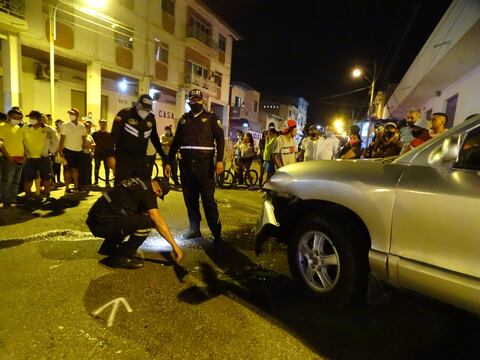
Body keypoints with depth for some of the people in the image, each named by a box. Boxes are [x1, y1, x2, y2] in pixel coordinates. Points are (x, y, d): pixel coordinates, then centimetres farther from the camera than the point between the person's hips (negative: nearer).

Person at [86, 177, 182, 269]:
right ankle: (122, 257, -3)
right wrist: (174, 245, -9)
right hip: (103, 223, -9)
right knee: (146, 222, -18)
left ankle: (108, 247, 26)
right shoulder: (147, 191, -12)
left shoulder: (138, 183, 14)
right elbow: (158, 221, -15)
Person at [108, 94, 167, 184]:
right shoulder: (124, 114, -8)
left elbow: (155, 139, 15)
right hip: (123, 158, -4)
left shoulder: (151, 118, 7)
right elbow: (114, 135, -13)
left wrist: (164, 157, 13)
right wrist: (110, 155, -24)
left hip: (141, 159, 5)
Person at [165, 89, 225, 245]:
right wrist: (169, 162, 12)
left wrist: (219, 160, -15)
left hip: (204, 164, -4)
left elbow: (220, 139, -2)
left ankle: (217, 234, -4)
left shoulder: (211, 118, 6)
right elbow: (176, 142, 18)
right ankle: (194, 229, 20)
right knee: (190, 199, 8)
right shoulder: (183, 119, 17)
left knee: (208, 200, -8)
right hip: (186, 164, 4)